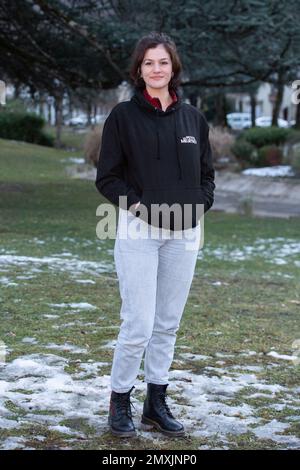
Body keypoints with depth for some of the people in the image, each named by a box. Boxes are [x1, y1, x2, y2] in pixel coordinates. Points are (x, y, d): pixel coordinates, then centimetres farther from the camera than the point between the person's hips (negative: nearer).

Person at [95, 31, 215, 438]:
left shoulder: (193, 118, 9)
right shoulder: (123, 116, -2)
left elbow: (207, 173, 16)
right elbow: (106, 177, -2)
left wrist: (200, 204, -1)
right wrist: (139, 205, -14)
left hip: (184, 234, 4)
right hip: (138, 231, -4)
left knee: (168, 324, 9)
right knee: (139, 326, -7)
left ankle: (157, 404, 21)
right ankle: (120, 403, 12)